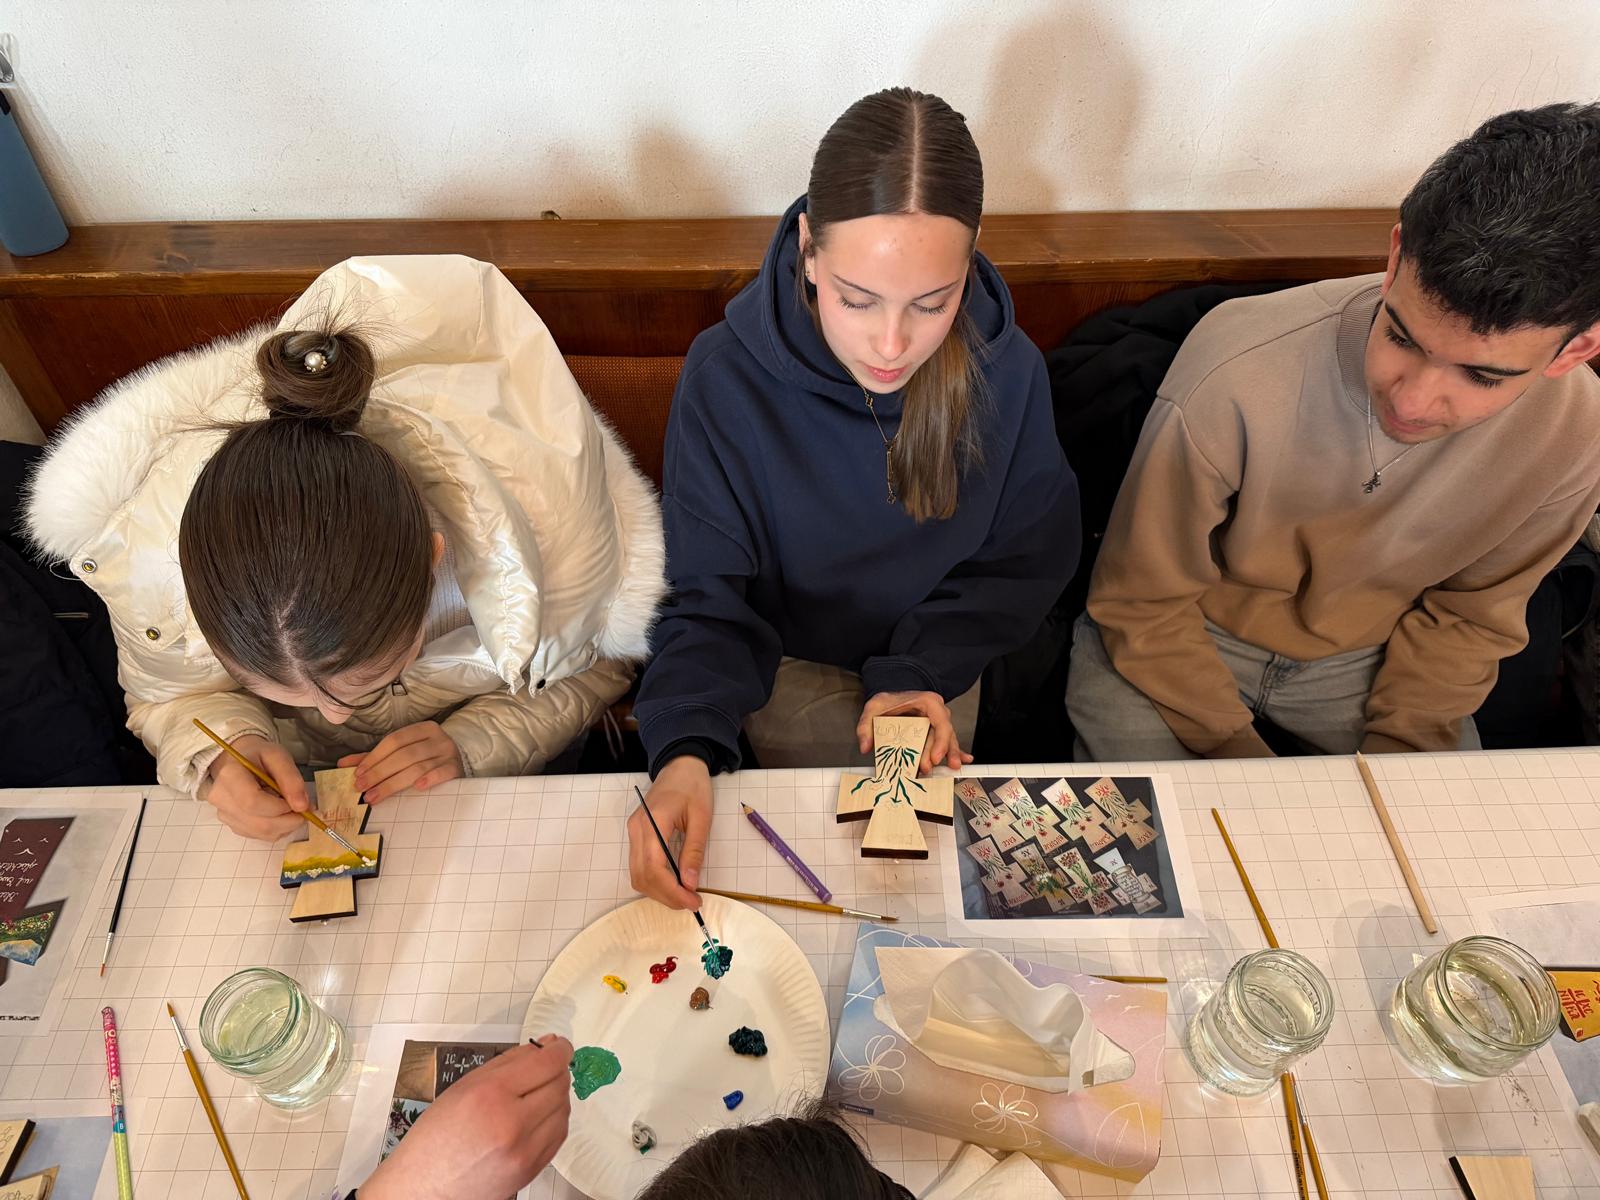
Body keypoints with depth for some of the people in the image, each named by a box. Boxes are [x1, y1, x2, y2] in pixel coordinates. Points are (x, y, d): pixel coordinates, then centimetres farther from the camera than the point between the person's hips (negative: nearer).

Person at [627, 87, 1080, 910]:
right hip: (789, 667, -2)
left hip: (943, 669, 2)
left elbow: (1027, 559, -7)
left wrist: (920, 673, -21)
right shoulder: (726, 379, -27)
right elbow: (711, 598, -21)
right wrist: (686, 749, -40)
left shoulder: (1008, 370, -22)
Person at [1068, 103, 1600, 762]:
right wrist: (1238, 755, -17)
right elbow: (1144, 602, -19)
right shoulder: (1233, 376, -33)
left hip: (1363, 656, 3)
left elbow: (1469, 617, 0)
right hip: (1182, 637, -2)